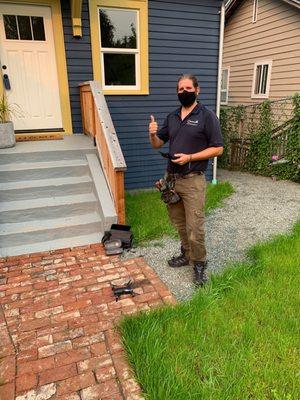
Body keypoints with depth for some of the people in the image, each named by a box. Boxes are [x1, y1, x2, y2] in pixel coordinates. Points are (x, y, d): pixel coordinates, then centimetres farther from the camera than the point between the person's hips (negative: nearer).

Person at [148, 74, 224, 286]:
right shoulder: (172, 117, 13)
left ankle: (199, 263, 17)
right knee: (179, 222, 16)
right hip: (171, 178, 6)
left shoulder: (207, 116, -5)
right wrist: (152, 134, -8)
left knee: (194, 227, -3)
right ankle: (186, 254, 35)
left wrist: (189, 157, -17)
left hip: (193, 181, -6)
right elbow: (158, 144, 15)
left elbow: (218, 148, -8)